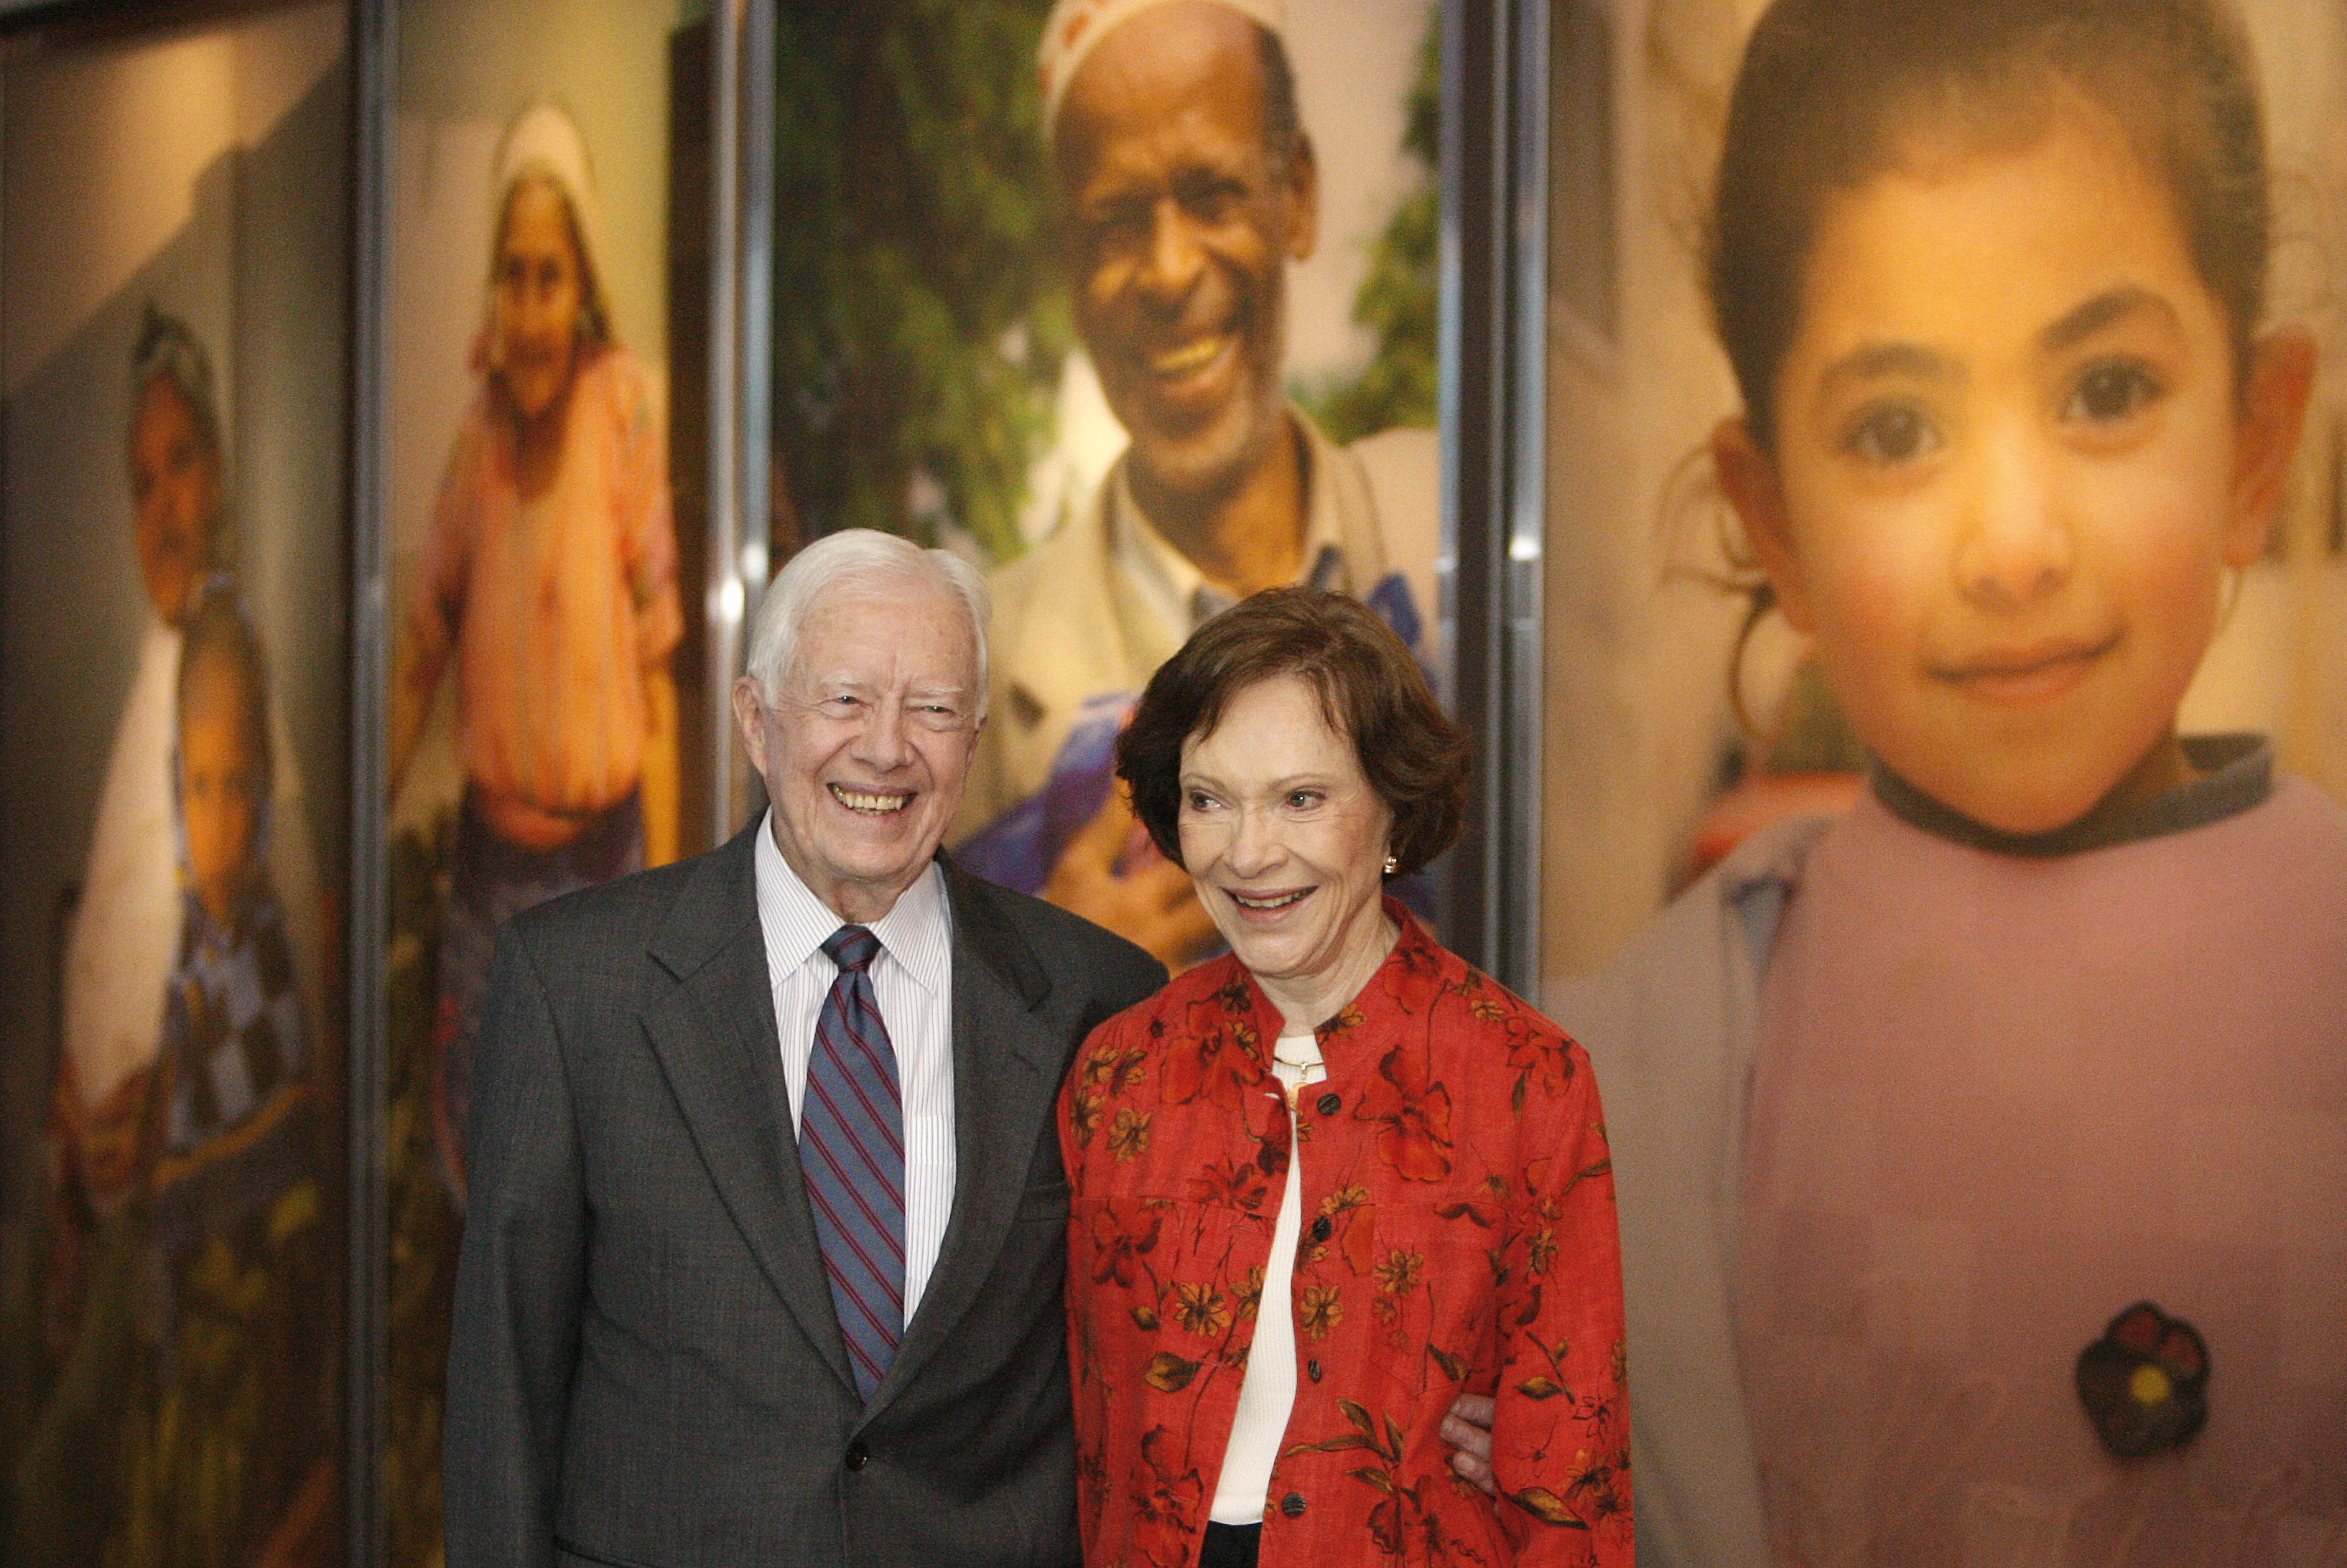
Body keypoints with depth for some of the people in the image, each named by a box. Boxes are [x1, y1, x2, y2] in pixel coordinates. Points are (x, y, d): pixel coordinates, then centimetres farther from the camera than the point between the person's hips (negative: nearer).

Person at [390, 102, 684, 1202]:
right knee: (474, 1144, 11)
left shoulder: (625, 408, -10)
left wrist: (666, 897, -10)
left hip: (603, 860, -3)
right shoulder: (478, 432, 0)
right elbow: (419, 654, 10)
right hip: (488, 862, 4)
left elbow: (657, 673, -9)